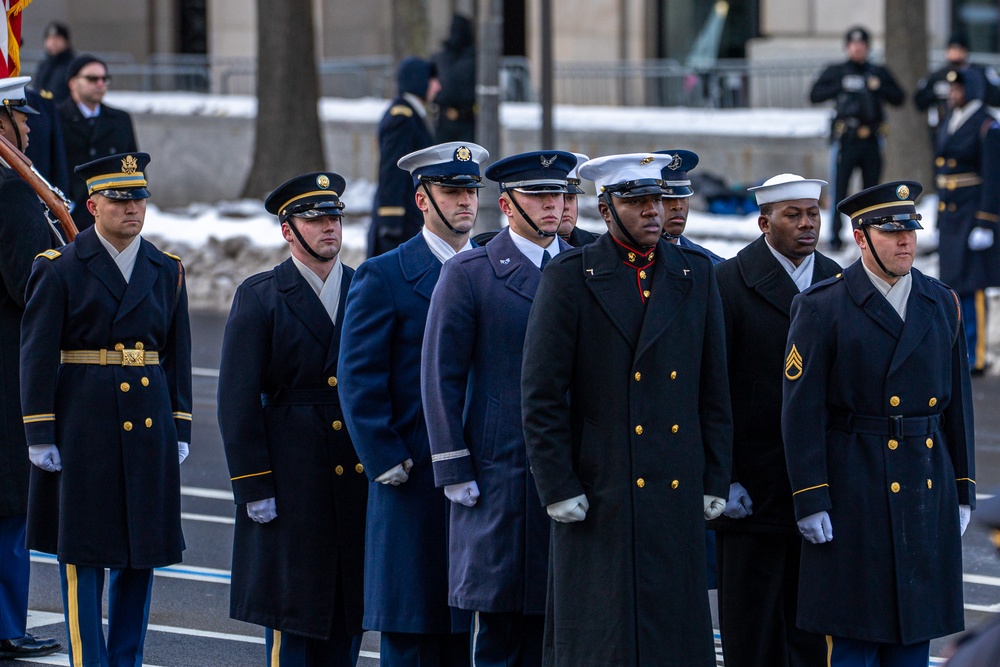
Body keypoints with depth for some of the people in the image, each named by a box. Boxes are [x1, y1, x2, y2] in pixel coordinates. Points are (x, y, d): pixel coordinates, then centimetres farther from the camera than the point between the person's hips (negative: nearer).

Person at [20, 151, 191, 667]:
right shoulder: (59, 269, -3)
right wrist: (39, 435, -10)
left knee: (142, 554, 6)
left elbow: (177, 356, 12)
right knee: (83, 554, -2)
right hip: (82, 427, -4)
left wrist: (180, 431, 7)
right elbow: (37, 355, -5)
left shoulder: (165, 271, 10)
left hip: (149, 426, 4)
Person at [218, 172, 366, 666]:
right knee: (291, 611, -2)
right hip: (292, 478, -4)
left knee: (347, 612, 6)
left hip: (361, 474, 4)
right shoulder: (260, 297, -2)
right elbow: (237, 399, -5)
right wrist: (252, 485, -10)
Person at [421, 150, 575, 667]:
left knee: (551, 622, 3)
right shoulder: (468, 275, 0)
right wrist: (453, 470, -7)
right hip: (499, 477, -4)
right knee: (499, 622, -3)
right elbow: (440, 376, -1)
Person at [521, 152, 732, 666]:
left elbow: (714, 389, 13)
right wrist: (558, 489, -9)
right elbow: (541, 396, -4)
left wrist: (715, 482, 8)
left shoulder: (695, 274, 10)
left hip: (679, 494, 4)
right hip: (599, 497, -4)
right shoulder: (570, 277, -2)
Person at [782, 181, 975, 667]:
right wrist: (810, 501, -12)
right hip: (854, 494, -5)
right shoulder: (822, 307, -5)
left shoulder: (941, 304, 10)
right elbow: (801, 410, -8)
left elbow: (957, 403, 13)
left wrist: (963, 492, 10)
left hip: (927, 494, 5)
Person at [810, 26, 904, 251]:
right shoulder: (836, 72, 6)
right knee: (840, 190, -7)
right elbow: (815, 95, 1)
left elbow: (899, 98, 11)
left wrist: (880, 88, -6)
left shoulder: (879, 73, 13)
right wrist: (840, 87, -12)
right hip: (846, 139, -3)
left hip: (871, 140, 3)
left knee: (871, 190, 6)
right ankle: (835, 236, -1)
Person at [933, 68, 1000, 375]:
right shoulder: (949, 123, 14)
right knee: (955, 288, 9)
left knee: (972, 289, -8)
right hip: (949, 214, 8)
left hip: (975, 213, -8)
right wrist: (940, 223, 19)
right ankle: (963, 353, 16)